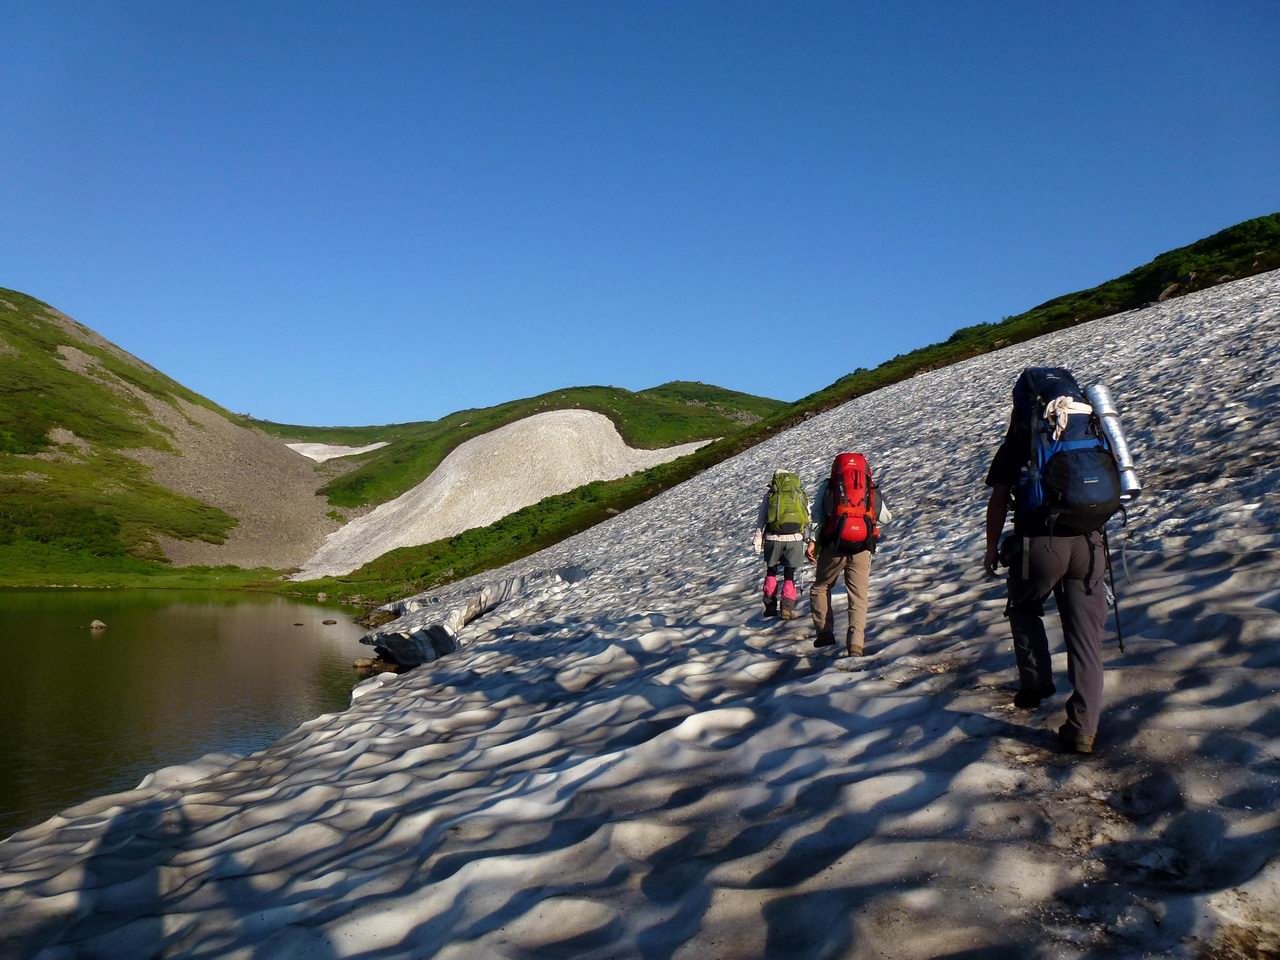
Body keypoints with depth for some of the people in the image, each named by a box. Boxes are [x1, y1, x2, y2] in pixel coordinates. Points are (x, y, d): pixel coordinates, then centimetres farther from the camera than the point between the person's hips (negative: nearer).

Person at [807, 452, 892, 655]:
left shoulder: (826, 486, 11)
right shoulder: (872, 490, 16)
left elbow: (817, 515, -1)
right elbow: (886, 518, 23)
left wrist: (812, 541, -8)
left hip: (833, 547, -1)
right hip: (862, 549, 1)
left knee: (820, 588, 19)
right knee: (859, 597, 4)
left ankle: (825, 634, 13)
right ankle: (855, 644, -9)